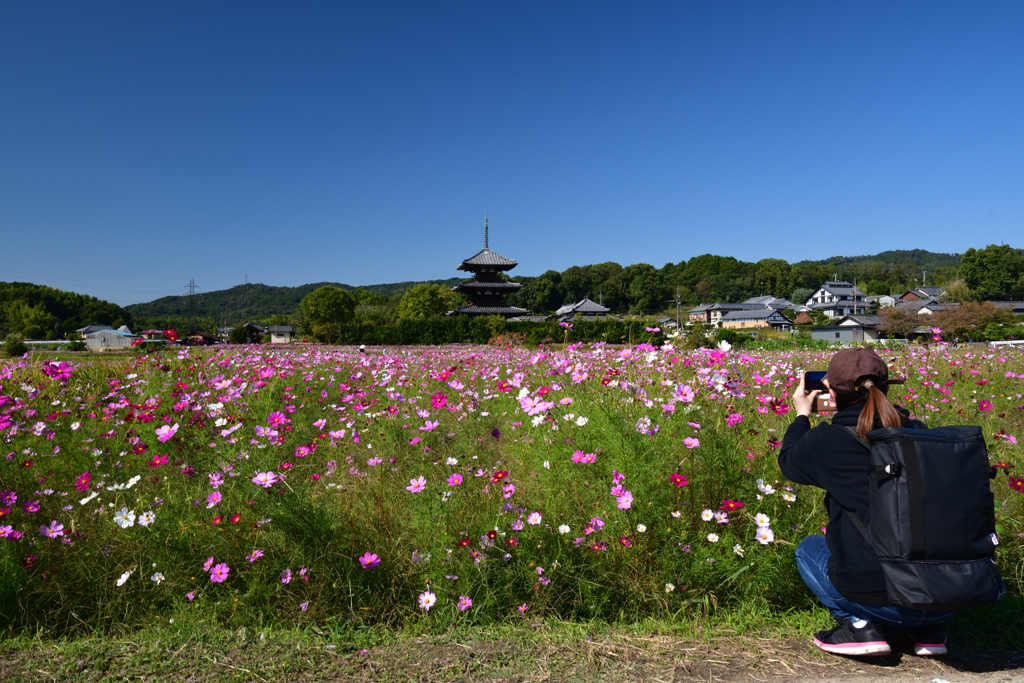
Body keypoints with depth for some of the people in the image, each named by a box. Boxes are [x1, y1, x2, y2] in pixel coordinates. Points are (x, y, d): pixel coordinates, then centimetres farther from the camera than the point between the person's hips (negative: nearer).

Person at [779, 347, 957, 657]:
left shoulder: (827, 440, -9)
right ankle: (929, 630, 20)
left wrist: (802, 416, 28)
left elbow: (789, 463, 14)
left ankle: (858, 624, 4)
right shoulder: (916, 431, 3)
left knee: (807, 549, 24)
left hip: (884, 599, -5)